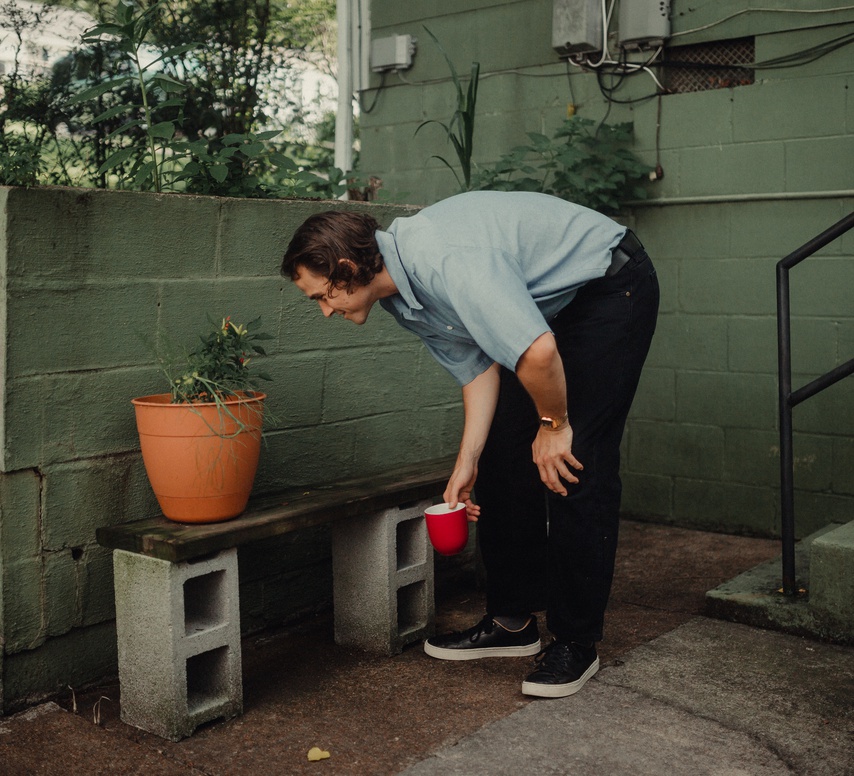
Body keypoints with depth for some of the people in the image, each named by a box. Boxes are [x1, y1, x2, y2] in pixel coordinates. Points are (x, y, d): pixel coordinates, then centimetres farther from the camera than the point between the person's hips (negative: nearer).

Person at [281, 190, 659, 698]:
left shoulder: (444, 261, -35)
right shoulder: (402, 295, -4)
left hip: (612, 288, -9)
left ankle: (577, 643, -2)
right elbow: (477, 365, 3)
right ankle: (513, 621, 15)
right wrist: (467, 460, -2)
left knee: (576, 466, -12)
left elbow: (537, 353, -41)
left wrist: (552, 424, -22)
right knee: (503, 456, 5)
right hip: (548, 305, 9)